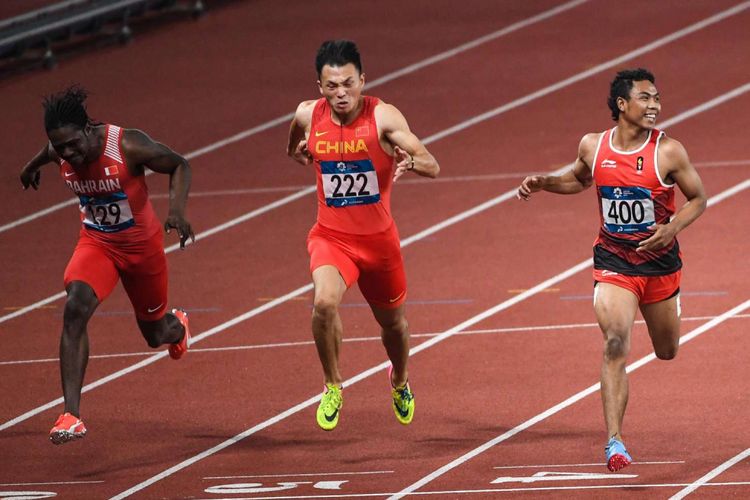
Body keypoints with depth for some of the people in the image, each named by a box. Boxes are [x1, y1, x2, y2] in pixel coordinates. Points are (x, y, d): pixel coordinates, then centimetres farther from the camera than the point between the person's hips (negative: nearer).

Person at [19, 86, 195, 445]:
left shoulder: (128, 146, -29)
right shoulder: (59, 153, -15)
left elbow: (179, 165, -14)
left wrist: (177, 211, -30)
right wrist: (32, 167, 34)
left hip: (141, 244, -2)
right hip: (95, 243, 2)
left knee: (156, 334, 15)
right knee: (75, 309, -26)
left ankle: (177, 325, 58)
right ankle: (71, 416, -29)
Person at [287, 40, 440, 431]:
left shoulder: (382, 117, -17)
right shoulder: (308, 116, -7)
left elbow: (432, 167, -27)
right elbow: (293, 149, 20)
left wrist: (410, 161, -45)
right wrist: (300, 153, 1)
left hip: (378, 238, 0)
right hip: (330, 236, 0)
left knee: (392, 322, 20)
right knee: (324, 302, -30)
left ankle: (400, 382, 53)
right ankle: (332, 386, -7)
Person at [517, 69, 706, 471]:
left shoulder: (668, 151, -13)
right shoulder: (593, 146, -5)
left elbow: (697, 198, -2)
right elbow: (579, 179, 17)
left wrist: (672, 228, -20)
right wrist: (543, 182, -1)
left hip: (659, 259, 0)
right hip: (612, 261, 0)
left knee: (667, 351, 18)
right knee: (615, 344, -20)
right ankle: (614, 441, -21)